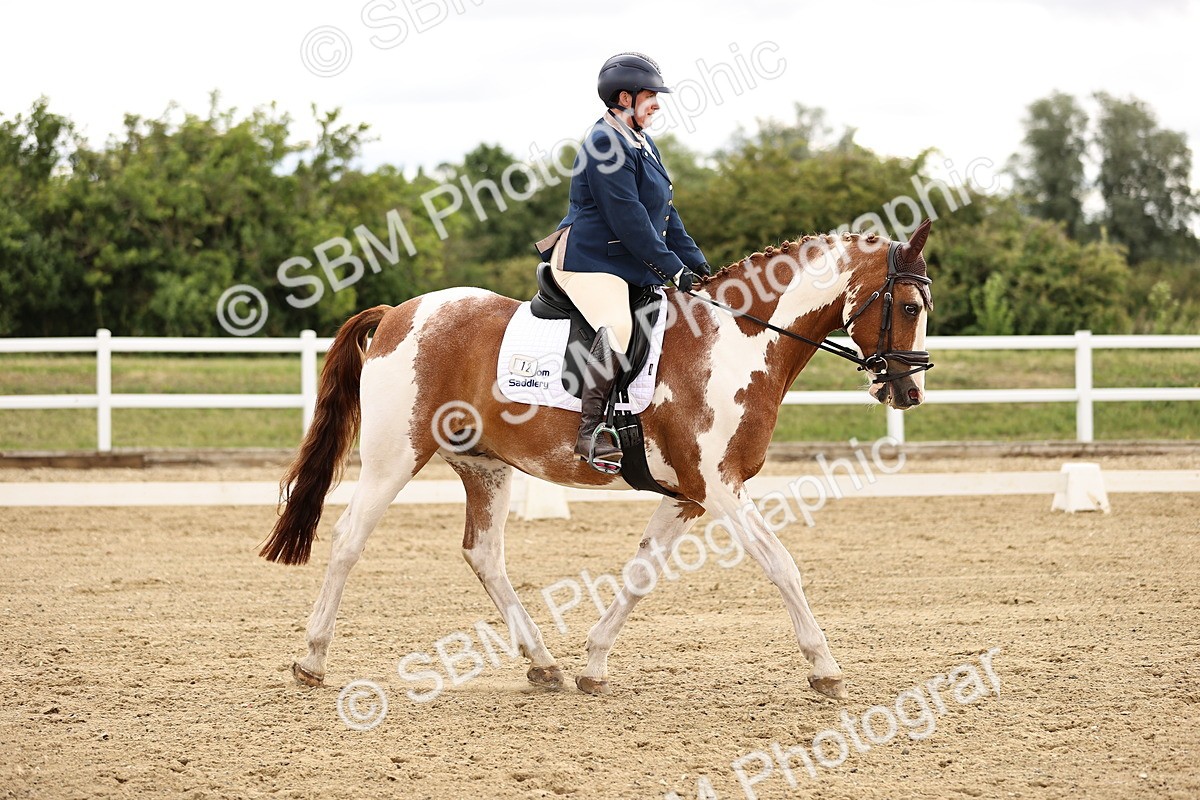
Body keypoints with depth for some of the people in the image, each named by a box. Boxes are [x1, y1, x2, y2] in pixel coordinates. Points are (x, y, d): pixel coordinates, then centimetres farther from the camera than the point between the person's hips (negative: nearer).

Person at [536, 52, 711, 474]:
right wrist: (672, 267, -18)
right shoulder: (605, 143, -14)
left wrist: (695, 263, 9)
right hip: (590, 260, -11)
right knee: (617, 327, -33)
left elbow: (666, 213, 19)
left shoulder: (643, 144, 17)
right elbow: (627, 218, -19)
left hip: (635, 263, 11)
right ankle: (592, 430, -30)